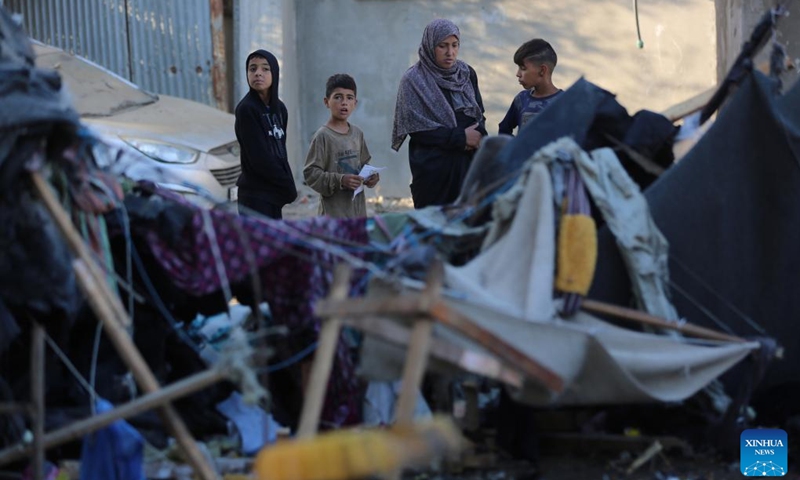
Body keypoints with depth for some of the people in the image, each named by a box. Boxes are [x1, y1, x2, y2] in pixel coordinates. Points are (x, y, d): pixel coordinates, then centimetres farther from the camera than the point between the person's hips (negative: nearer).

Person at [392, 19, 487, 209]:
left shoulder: (467, 73, 10)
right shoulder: (414, 79, -4)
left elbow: (480, 113, 14)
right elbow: (416, 128, -9)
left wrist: (478, 135, -8)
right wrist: (460, 137, -14)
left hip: (467, 164, 4)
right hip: (433, 167, -4)